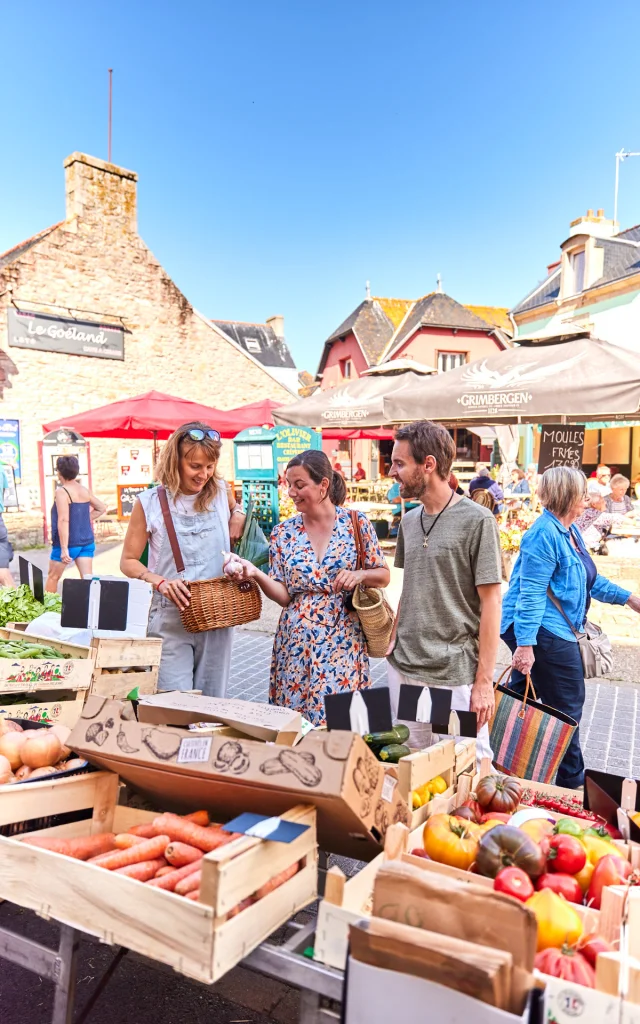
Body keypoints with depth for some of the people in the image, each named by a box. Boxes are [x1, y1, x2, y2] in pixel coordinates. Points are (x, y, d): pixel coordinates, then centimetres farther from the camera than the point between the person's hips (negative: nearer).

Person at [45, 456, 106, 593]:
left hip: (69, 543, -5)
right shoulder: (85, 490, 6)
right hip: (87, 542, 5)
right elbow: (102, 508, 20)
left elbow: (63, 520, -22)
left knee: (53, 577, 15)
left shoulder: (61, 491, -14)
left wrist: (64, 548, -24)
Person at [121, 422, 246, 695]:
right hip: (170, 621, -2)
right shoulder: (150, 503, -5)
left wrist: (239, 516, 1)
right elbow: (128, 561, 0)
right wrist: (160, 582, -18)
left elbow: (237, 510, 26)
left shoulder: (221, 493, 2)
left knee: (212, 703, 13)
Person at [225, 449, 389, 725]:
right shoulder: (284, 533, 2)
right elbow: (284, 595, 0)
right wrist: (256, 575, -17)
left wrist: (360, 575, -15)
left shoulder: (356, 523, -2)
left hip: (343, 641, -2)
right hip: (297, 644, 2)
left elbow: (384, 575, 5)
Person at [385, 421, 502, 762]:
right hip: (402, 667, 6)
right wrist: (394, 638, 7)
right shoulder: (408, 522, 7)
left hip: (456, 674, -6)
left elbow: (490, 602, -11)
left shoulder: (477, 520, -11)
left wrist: (484, 680, -12)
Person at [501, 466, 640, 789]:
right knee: (567, 705, 3)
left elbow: (589, 578, 23)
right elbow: (531, 592, -24)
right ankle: (571, 780, 20)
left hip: (552, 631, 10)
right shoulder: (545, 534, -20)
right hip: (543, 632, -10)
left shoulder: (569, 530, 12)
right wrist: (525, 644, -26)